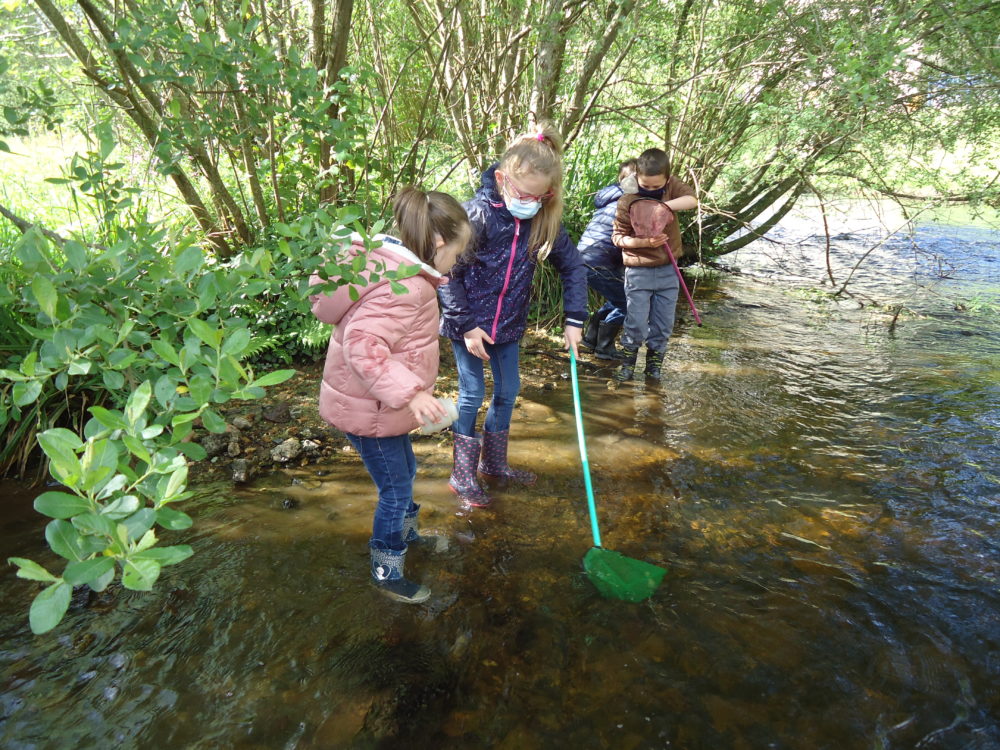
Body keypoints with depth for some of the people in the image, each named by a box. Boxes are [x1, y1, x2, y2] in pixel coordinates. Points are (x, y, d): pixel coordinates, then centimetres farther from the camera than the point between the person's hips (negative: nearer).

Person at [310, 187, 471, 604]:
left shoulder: (393, 266, 4)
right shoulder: (404, 288, -29)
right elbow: (362, 345, -37)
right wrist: (409, 392, -42)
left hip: (379, 403, 10)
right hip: (368, 410, -10)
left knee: (404, 475, 28)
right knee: (395, 490, 6)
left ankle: (407, 533, 53)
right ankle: (387, 574, 27)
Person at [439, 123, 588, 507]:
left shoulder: (544, 220, -7)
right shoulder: (479, 215, -22)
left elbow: (573, 267, 2)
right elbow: (448, 273, -19)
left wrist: (574, 320, -5)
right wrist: (466, 325, -19)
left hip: (509, 323, 6)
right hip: (470, 325, -5)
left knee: (508, 390, 13)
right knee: (472, 394, 1)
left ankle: (494, 462, 33)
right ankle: (462, 476, 17)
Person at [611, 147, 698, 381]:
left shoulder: (672, 186, -1)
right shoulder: (627, 202, -12)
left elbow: (692, 199, -15)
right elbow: (617, 237, -8)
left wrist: (663, 205, -27)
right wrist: (644, 242, -22)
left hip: (668, 270, 4)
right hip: (639, 272, -4)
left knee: (663, 324, 10)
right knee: (637, 323, -5)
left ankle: (654, 361, 28)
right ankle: (628, 359, 18)